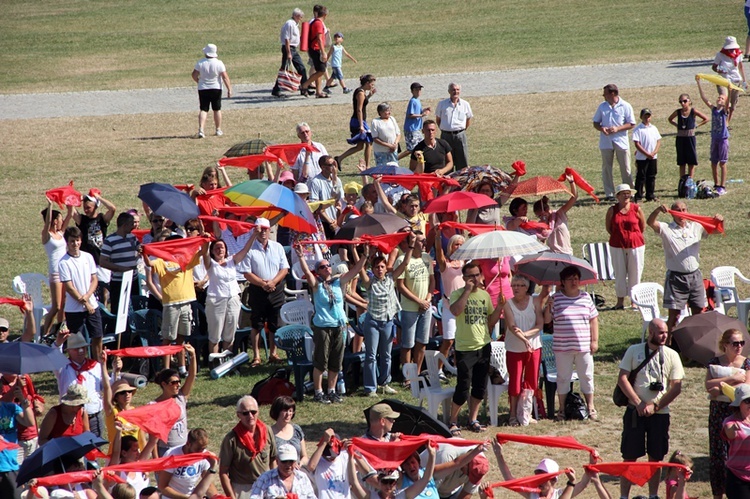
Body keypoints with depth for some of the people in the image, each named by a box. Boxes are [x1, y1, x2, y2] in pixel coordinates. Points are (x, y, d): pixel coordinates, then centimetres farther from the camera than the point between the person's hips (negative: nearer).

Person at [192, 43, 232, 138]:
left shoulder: (200, 63, -7)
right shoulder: (219, 63, -10)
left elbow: (194, 75, -1)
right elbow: (225, 77, -12)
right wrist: (229, 89, -9)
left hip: (203, 89, 0)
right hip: (216, 89, 0)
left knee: (203, 110, 2)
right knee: (217, 109, 14)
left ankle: (201, 130, -15)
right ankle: (218, 130, 21)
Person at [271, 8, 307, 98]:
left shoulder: (295, 24, 15)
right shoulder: (290, 24, -16)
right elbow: (287, 39, -21)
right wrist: (288, 53, -23)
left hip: (294, 49, 10)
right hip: (288, 48, -10)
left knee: (301, 68, 9)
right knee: (284, 69, -7)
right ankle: (276, 90, -3)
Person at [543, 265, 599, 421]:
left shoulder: (586, 298, 5)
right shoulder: (556, 299, 0)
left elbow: (594, 320, 9)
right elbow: (546, 320, 0)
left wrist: (595, 341, 4)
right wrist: (548, 307, -18)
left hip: (584, 347, 1)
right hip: (562, 348, -1)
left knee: (587, 377, 7)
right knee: (563, 378, 7)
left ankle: (591, 407, 18)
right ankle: (562, 409, 16)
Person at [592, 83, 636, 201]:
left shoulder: (626, 106, -2)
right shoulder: (602, 107, 7)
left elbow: (631, 124, -2)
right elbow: (596, 123, 12)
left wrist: (617, 128, -16)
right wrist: (602, 129, -11)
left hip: (621, 141, -3)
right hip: (606, 142, 3)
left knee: (625, 169, 1)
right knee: (606, 169, 3)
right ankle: (609, 194, 8)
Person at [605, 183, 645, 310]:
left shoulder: (636, 209, -4)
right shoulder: (612, 210, -2)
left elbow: (643, 226, 8)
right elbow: (608, 227, 10)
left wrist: (634, 237, 9)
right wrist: (618, 236, 7)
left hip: (636, 245, 0)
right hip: (617, 246, 0)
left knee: (635, 273, 5)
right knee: (619, 273, 5)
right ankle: (620, 300, 15)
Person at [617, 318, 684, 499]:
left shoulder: (671, 355, 2)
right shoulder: (634, 351, 1)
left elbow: (676, 387, -2)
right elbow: (622, 379, -3)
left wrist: (655, 406, -11)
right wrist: (638, 403, -13)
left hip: (660, 413, 1)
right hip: (635, 412, -1)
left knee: (655, 457, 7)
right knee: (630, 456, 1)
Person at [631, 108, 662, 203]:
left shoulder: (654, 128, 10)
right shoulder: (638, 129, -7)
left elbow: (658, 141, 9)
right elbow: (637, 144, -12)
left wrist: (654, 152, -8)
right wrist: (646, 154, -16)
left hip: (652, 157, 5)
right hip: (641, 158, -5)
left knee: (651, 177, 10)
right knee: (641, 177, -3)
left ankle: (650, 195, 18)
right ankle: (638, 197, 0)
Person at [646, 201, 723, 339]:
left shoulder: (696, 227, 10)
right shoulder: (666, 229, -1)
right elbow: (650, 222, -16)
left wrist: (719, 221, -12)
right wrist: (658, 210, -35)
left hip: (695, 276, 4)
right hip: (676, 277, -4)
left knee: (698, 312, 10)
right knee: (674, 313, -5)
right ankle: (668, 343, 0)